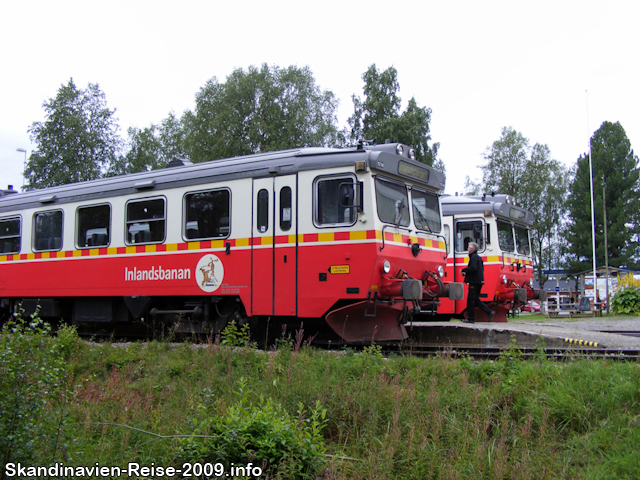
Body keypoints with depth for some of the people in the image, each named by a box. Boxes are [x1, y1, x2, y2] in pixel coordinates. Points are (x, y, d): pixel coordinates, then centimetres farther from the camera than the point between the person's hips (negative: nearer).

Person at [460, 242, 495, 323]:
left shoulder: (474, 257, -12)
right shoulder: (478, 257, 18)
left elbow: (473, 268, -23)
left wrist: (463, 270, -8)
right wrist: (466, 272, 17)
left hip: (474, 282, -10)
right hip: (479, 281, 10)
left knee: (470, 300, -4)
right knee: (476, 299, 14)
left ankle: (471, 319, -1)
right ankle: (489, 312, 6)